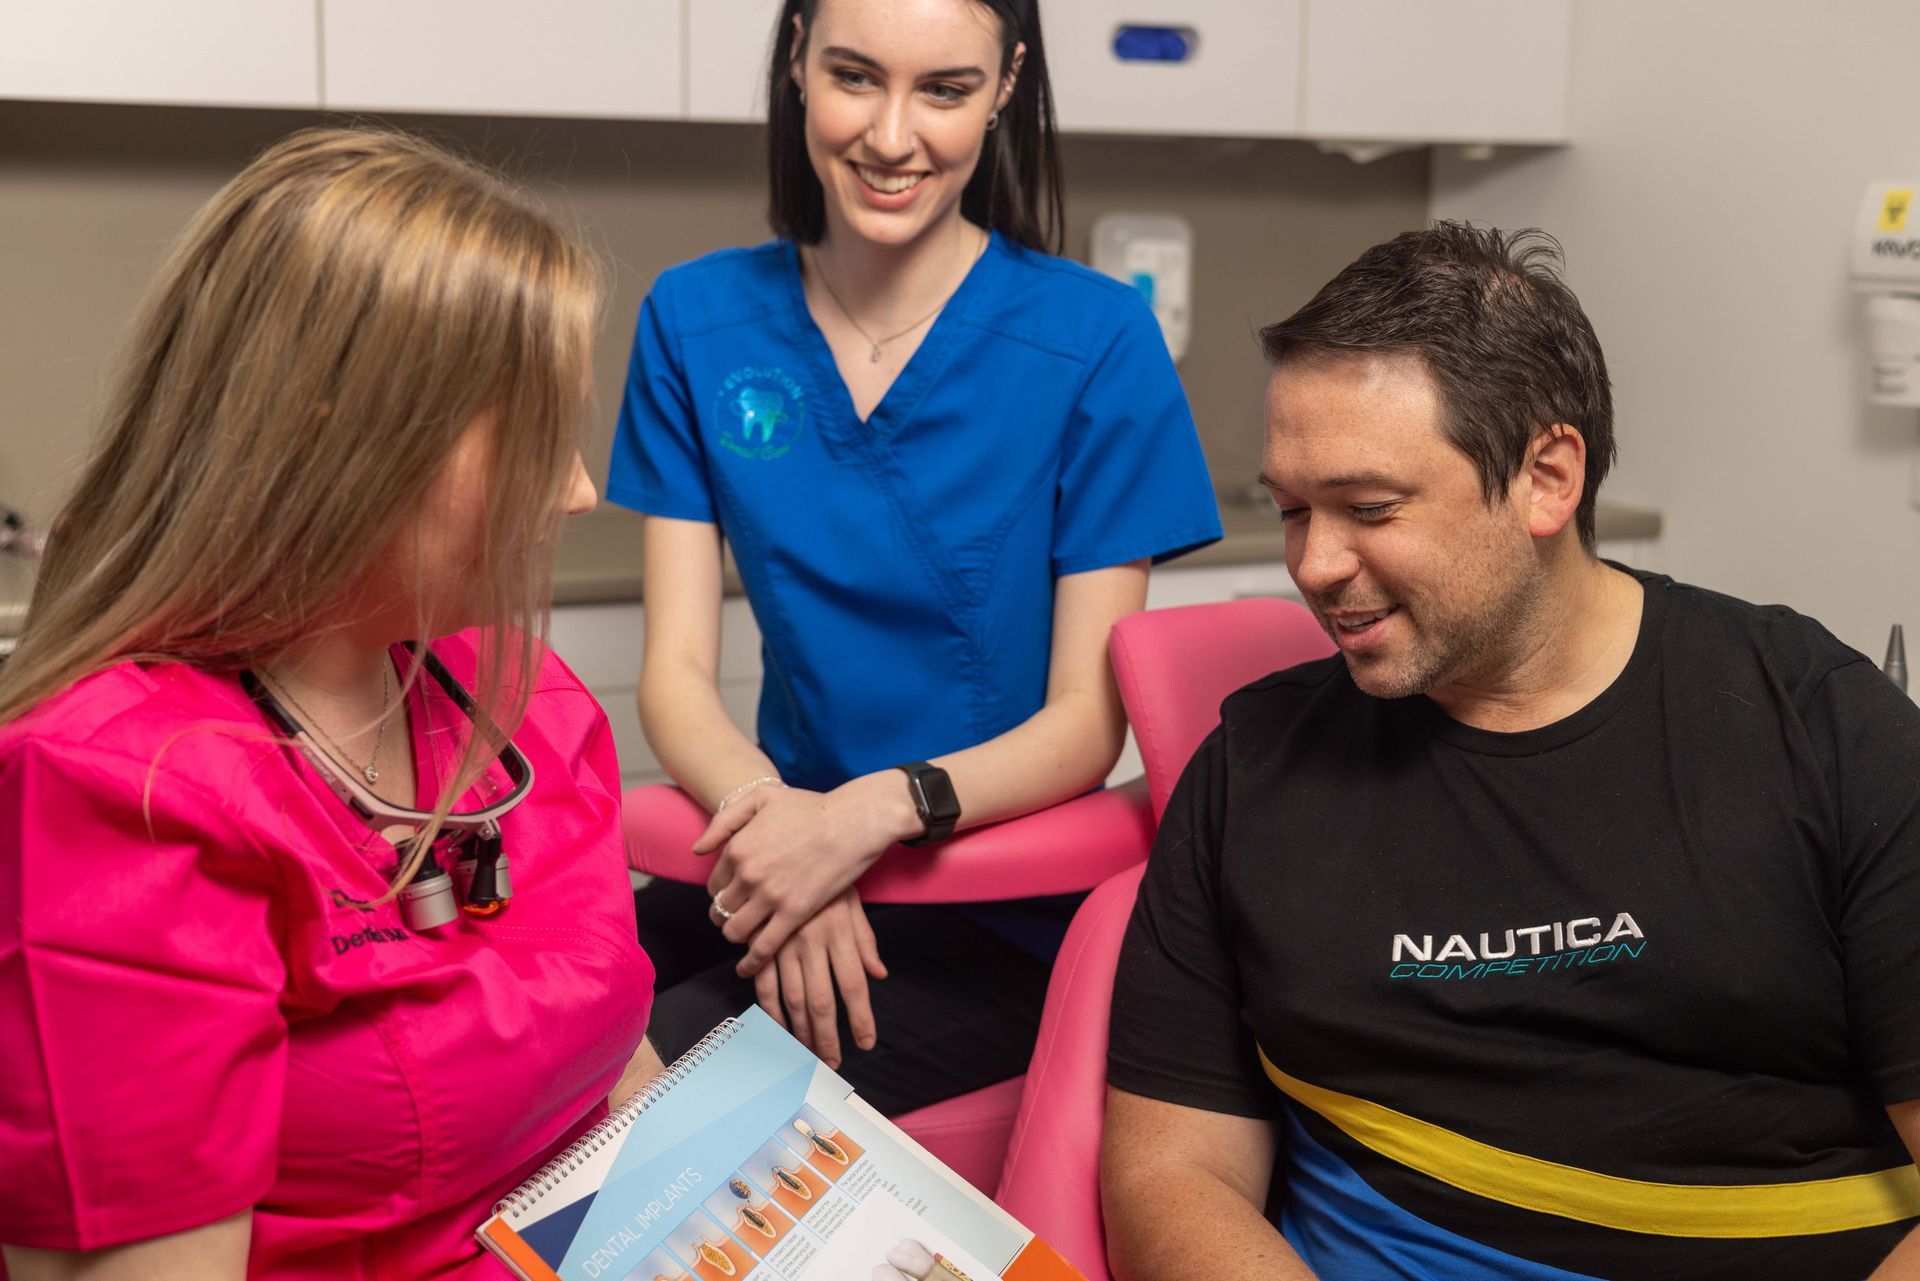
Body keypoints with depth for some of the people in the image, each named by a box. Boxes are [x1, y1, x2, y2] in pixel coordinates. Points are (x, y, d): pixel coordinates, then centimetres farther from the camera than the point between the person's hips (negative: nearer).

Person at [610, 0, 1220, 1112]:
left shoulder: (1098, 341, -8)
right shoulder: (698, 321, 3)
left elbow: (1086, 725, -7)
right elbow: (678, 670, -1)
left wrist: (875, 811, -26)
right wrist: (770, 814, -23)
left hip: (1002, 931, -3)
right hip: (775, 877, 4)